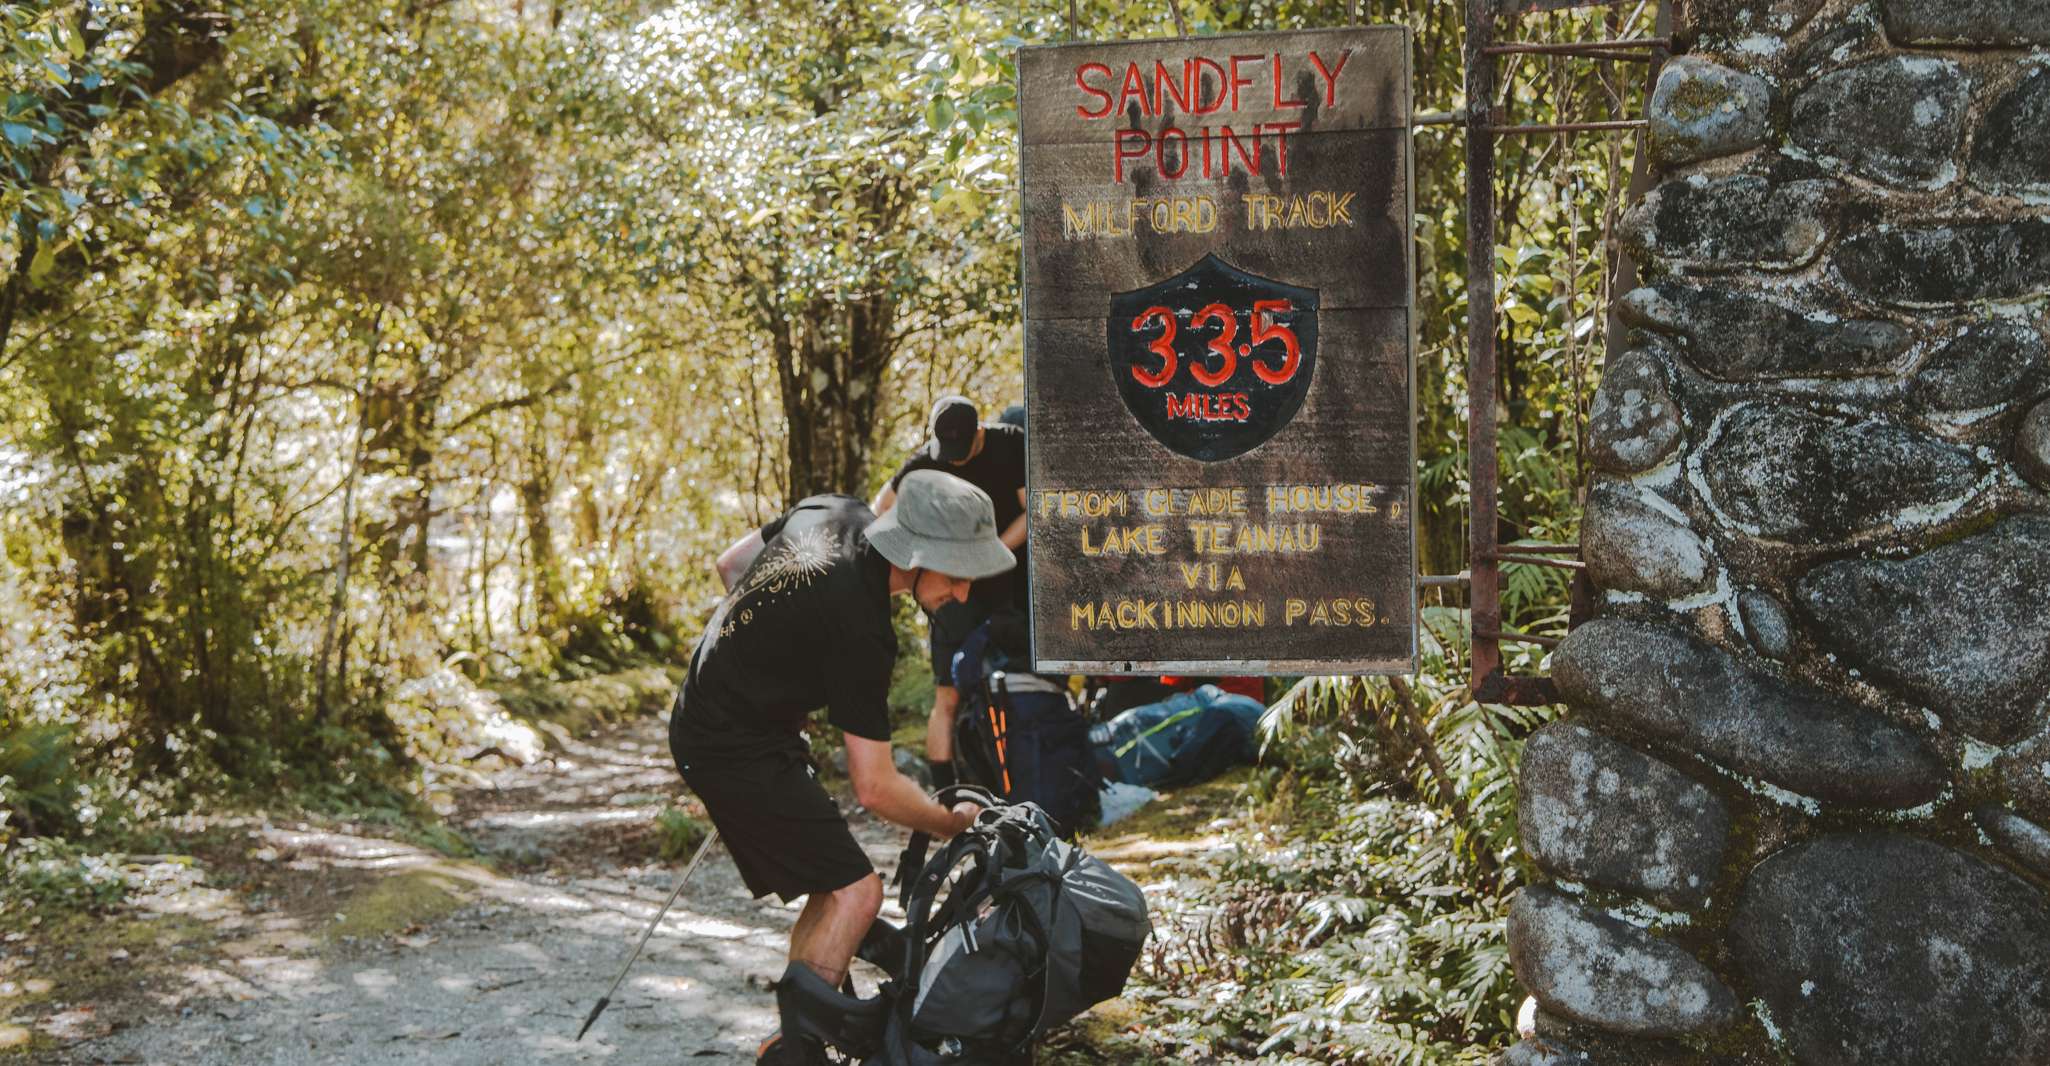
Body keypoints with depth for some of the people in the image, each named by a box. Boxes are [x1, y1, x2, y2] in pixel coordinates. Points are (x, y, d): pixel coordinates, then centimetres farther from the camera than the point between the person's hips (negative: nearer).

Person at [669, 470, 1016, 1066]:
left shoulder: (833, 514, -4)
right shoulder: (860, 626, -28)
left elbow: (730, 565, 15)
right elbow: (875, 789, -22)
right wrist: (953, 823, -6)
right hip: (739, 750, -10)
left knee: (832, 889, 15)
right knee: (855, 893, -13)